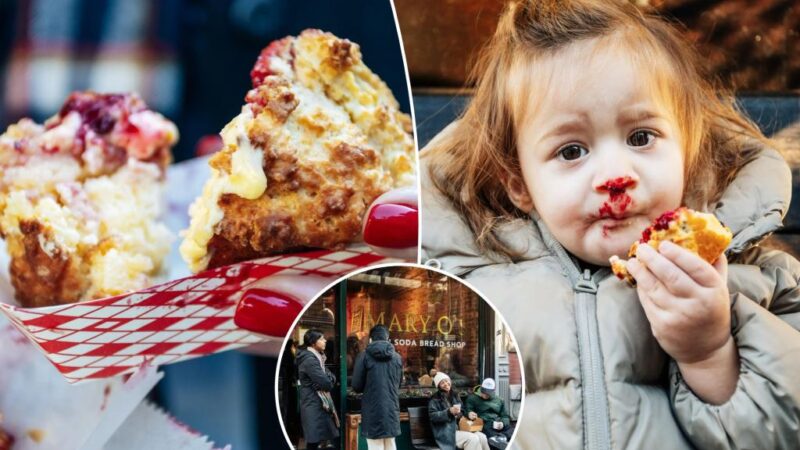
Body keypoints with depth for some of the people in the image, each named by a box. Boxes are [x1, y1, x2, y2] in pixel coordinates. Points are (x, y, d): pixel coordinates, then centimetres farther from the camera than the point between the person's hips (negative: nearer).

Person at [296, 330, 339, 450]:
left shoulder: (316, 357, 15)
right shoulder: (309, 360, -18)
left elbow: (332, 377, 12)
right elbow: (325, 383, -24)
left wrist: (329, 378, -10)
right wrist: (330, 382, -2)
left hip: (320, 404, 10)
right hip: (314, 406, -10)